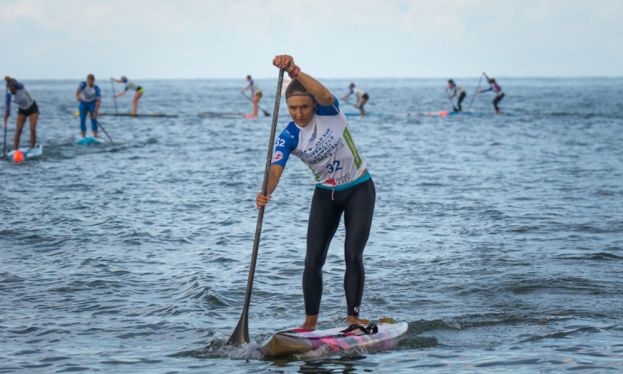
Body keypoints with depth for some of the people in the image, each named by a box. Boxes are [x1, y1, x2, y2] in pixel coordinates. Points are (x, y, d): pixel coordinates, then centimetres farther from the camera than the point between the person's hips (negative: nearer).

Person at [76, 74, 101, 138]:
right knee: (82, 119, -7)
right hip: (83, 103, 1)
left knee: (93, 118, -15)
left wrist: (96, 111, -31)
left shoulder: (96, 89, -22)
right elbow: (78, 90, -31)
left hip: (92, 103, -1)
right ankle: (83, 137, -2)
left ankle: (95, 137, -16)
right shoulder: (83, 84, -18)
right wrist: (77, 96, -51)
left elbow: (98, 101, -23)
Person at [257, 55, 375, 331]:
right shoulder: (288, 138, -12)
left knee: (353, 256, -11)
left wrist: (294, 71, -56)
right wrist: (265, 193, -49)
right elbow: (275, 170, -26)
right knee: (313, 261, -5)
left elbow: (325, 96, -42)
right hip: (326, 195, 3)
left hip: (359, 190, -3)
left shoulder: (329, 112, -18)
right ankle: (310, 321, 6)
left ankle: (353, 319, -2)